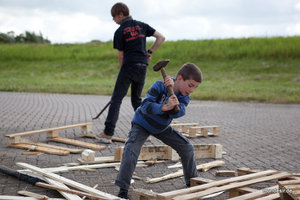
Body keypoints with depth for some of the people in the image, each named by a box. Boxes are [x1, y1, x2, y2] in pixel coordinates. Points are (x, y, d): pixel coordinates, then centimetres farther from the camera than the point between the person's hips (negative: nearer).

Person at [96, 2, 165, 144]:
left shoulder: (119, 32, -3)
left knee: (116, 100, -5)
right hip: (142, 67, 6)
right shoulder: (141, 25, 11)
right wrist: (149, 52, 12)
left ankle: (107, 134, -10)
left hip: (129, 66, -5)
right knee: (137, 99, 19)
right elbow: (161, 38, 8)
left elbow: (121, 55, 1)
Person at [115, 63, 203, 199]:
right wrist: (165, 107, -54)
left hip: (162, 127, 6)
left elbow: (178, 113, -33)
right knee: (131, 151, -27)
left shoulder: (184, 97, -12)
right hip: (142, 124, -5)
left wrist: (173, 89, -44)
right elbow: (145, 106, -39)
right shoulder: (159, 86, -28)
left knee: (187, 148, 1)